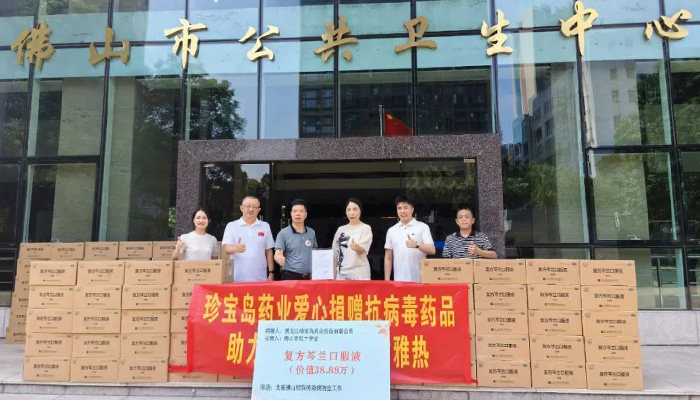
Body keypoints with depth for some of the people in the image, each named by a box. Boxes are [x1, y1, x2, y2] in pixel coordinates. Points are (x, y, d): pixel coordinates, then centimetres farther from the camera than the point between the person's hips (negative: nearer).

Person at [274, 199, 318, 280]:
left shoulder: (311, 233, 9)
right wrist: (279, 258, -31)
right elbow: (277, 254, -9)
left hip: (308, 276, 4)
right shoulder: (283, 233, -3)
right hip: (290, 276, -3)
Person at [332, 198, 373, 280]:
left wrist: (357, 247, -37)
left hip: (360, 275, -4)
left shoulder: (366, 228, -1)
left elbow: (362, 250, -14)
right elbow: (335, 254, 12)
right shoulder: (341, 229, 11)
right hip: (341, 275, 4)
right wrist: (334, 276, 7)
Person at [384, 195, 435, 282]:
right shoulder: (391, 231, 11)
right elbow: (388, 258, 13)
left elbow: (432, 250, -6)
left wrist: (416, 245, -24)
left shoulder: (423, 227, 3)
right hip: (398, 280, 3)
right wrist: (387, 280, 7)